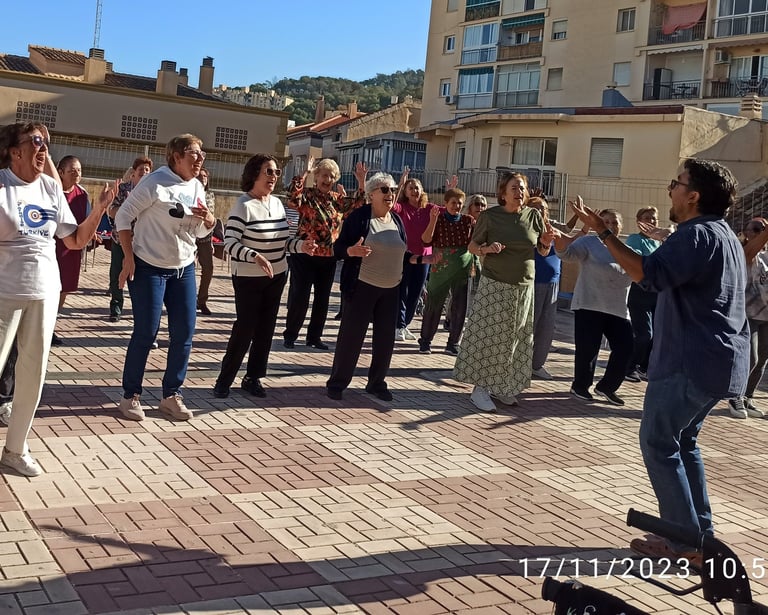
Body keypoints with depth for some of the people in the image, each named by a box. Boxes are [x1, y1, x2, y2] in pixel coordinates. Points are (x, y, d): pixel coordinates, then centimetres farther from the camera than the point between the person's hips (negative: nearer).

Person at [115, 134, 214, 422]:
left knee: (184, 333, 5)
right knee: (145, 333, -2)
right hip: (149, 267, -6)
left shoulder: (197, 187, 6)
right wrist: (128, 258, -16)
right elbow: (123, 217, -11)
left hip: (184, 269, 7)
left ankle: (171, 395, 18)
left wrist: (209, 220, -9)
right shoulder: (155, 182, -14)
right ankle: (130, 396, 12)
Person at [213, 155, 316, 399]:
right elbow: (230, 242, -21)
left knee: (266, 329, 11)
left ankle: (253, 378, 23)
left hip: (276, 276, 7)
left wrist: (301, 245, -6)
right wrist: (255, 256, -34)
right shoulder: (243, 205, -16)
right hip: (248, 278, -7)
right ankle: (224, 380, 9)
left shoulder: (277, 203, 6)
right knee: (245, 329, -4)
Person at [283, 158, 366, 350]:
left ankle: (314, 336, 22)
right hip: (304, 255, -5)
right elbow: (292, 199, -26)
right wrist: (305, 173, -27)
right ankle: (290, 335, 12)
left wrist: (362, 181, -5)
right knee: (299, 298, -2)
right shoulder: (307, 194, -7)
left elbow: (357, 204, 5)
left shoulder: (337, 198, 10)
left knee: (322, 299, 11)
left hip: (328, 257, 6)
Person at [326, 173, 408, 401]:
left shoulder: (397, 220, 9)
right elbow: (338, 248, -9)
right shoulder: (359, 216, -9)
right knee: (351, 335, -1)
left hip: (391, 290, 6)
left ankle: (377, 382, 23)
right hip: (362, 287, -6)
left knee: (386, 338, 9)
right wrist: (352, 251, -30)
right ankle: (337, 382, 11)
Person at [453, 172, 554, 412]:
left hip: (524, 288, 4)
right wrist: (487, 249, -20)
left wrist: (546, 243, -12)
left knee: (516, 338, 8)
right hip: (495, 286, -4)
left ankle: (501, 387, 20)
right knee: (488, 337, -4)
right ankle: (480, 388, 3)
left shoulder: (533, 216, 2)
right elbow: (472, 246, 0)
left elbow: (543, 252, 10)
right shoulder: (490, 216, -6)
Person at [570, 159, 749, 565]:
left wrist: (602, 231, -26)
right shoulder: (726, 236, 17)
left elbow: (649, 274, -30)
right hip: (721, 363, 10)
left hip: (689, 363, -10)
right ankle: (701, 534, 21)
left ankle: (685, 540, 0)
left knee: (659, 444, -2)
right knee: (683, 442, 19)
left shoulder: (696, 235, -16)